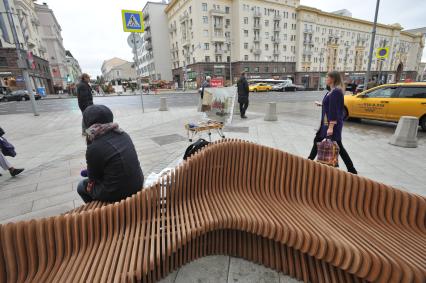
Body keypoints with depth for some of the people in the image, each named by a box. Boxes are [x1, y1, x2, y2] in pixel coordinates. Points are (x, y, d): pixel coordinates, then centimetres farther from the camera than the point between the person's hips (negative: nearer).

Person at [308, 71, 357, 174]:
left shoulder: (336, 92, -18)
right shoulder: (332, 91, 9)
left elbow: (334, 111, -23)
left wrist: (331, 127, -26)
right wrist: (321, 104, 37)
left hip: (333, 123, -10)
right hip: (326, 123, 10)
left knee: (337, 146, -2)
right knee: (317, 140, 17)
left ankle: (352, 170, 12)